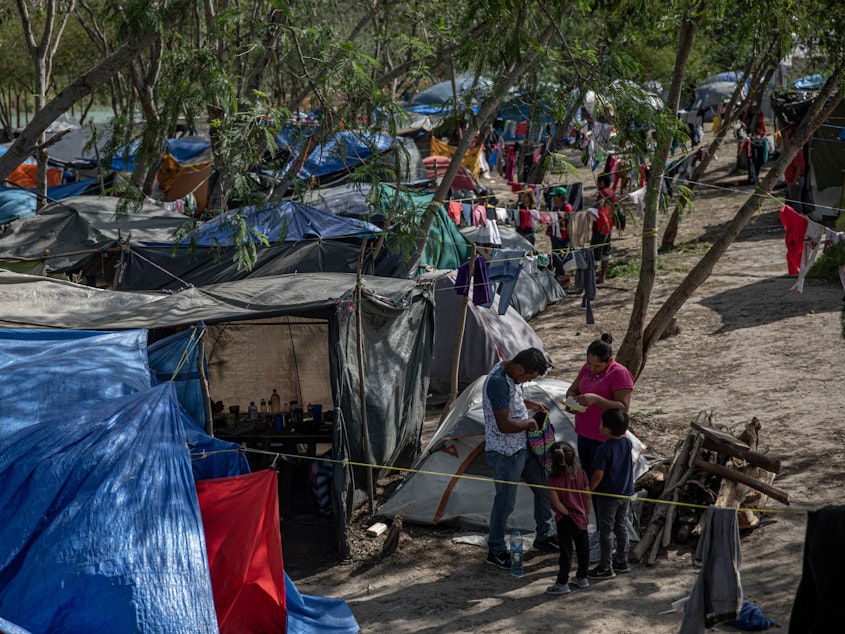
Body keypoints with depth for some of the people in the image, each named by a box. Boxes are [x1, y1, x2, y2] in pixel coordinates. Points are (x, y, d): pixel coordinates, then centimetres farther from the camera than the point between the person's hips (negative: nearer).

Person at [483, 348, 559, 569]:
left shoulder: (512, 373, 1)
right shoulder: (497, 382, -29)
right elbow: (504, 425, -31)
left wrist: (530, 404, 10)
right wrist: (529, 422, -15)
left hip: (523, 447, 10)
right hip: (505, 453, -10)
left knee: (543, 487, 18)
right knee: (505, 501, 1)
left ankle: (545, 537, 36)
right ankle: (496, 552, 16)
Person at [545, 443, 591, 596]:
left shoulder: (554, 479, -17)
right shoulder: (581, 474, -6)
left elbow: (556, 502, -21)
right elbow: (587, 496, 1)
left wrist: (567, 513, -9)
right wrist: (586, 514, 13)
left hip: (565, 520, -4)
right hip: (581, 518, 4)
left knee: (566, 551, 3)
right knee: (583, 548, 17)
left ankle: (562, 583, 10)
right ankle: (582, 578, 30)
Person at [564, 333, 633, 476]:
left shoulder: (620, 374, -16)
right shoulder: (587, 368, 6)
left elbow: (623, 408, -22)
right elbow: (572, 390, 17)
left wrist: (596, 399, -33)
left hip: (604, 439, -8)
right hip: (584, 435, 8)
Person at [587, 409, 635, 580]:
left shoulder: (604, 450, -24)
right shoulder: (627, 443, -2)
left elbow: (598, 475, -22)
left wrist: (588, 491, -10)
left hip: (608, 496, -7)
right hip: (626, 493, 7)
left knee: (605, 531, 4)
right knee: (621, 527, 19)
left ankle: (605, 568, 10)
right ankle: (622, 561, 29)